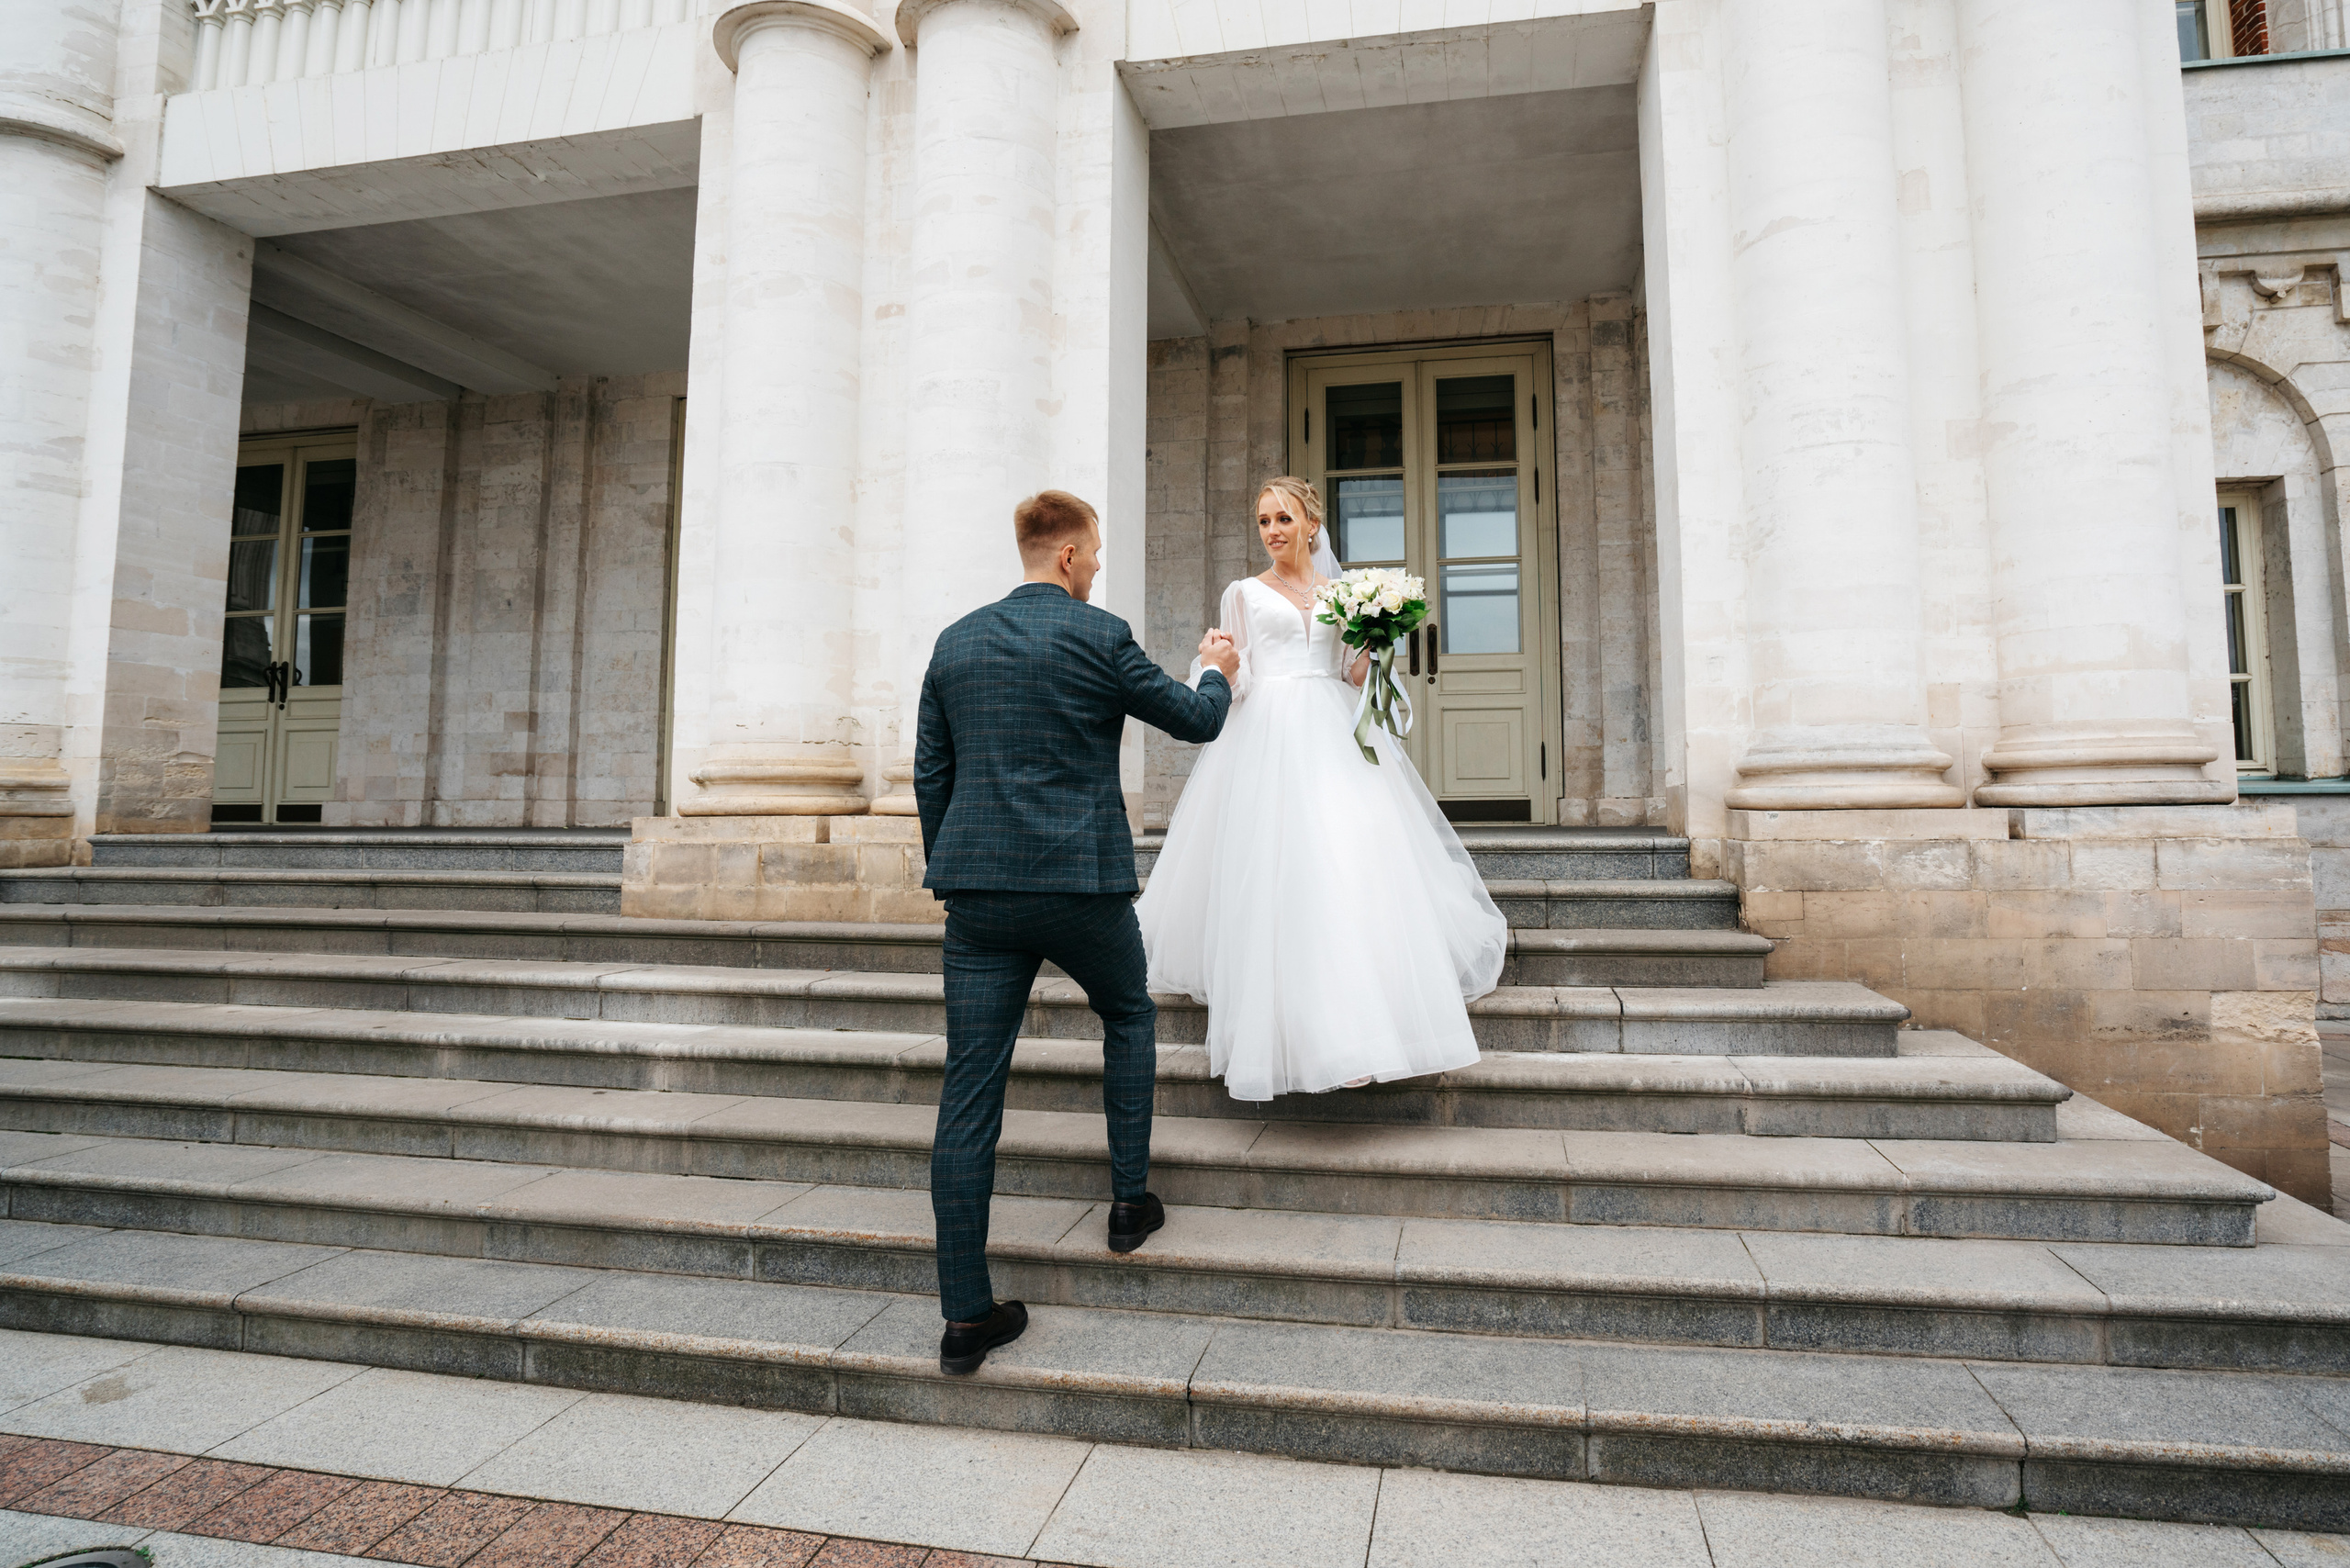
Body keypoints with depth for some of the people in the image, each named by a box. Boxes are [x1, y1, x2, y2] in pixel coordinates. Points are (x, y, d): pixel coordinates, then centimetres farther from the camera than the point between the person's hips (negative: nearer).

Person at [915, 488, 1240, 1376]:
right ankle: (1130, 1201, 30)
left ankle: (965, 1315, 9)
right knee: (1129, 1016, 26)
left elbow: (929, 773, 13)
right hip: (1081, 881, -3)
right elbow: (1194, 723, 7)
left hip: (976, 888, 4)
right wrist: (1217, 673, 29)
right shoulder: (1099, 635, -3)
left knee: (969, 1092, 3)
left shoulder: (955, 642, 12)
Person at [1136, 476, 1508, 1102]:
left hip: (1333, 735, 2)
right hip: (1269, 736, -2)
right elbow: (1236, 682, 7)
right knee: (1277, 875, -9)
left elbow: (1352, 678, 14)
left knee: (1354, 860, -5)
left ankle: (1359, 1021, 4)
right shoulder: (1244, 593, 10)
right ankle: (1299, 1025, -3)